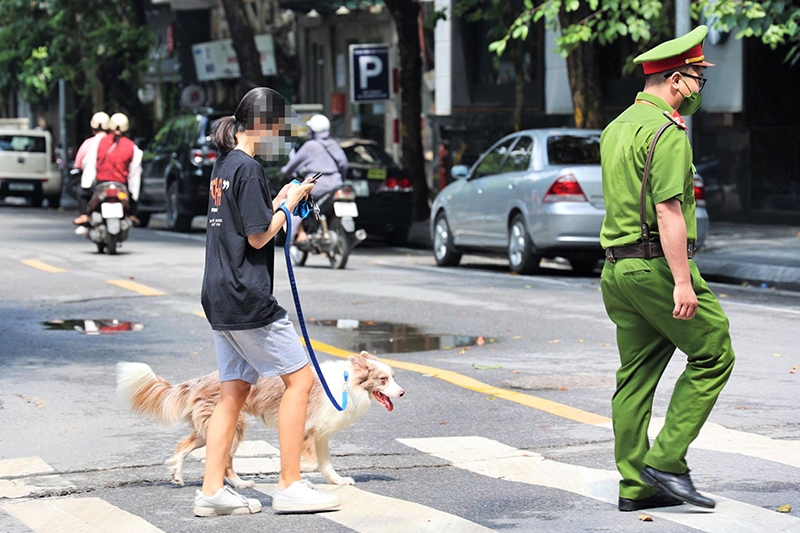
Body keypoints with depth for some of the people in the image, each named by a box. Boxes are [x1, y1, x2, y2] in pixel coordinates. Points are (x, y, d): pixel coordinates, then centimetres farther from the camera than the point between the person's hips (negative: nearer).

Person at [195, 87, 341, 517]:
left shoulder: (223, 166, 15)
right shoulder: (249, 169, -14)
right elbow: (258, 237, -15)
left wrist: (280, 200, 12)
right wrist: (289, 205, -3)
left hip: (220, 299, 9)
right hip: (249, 300, -9)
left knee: (233, 392, 10)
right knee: (300, 378, -1)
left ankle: (212, 491, 7)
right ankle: (290, 487, 0)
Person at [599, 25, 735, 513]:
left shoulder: (617, 127, 17)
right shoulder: (667, 131, -14)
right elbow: (668, 210, -21)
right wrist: (682, 281, -22)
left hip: (619, 267, 9)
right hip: (658, 265, -9)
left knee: (636, 375, 9)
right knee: (714, 357, 0)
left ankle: (635, 485, 10)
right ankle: (666, 460, -4)